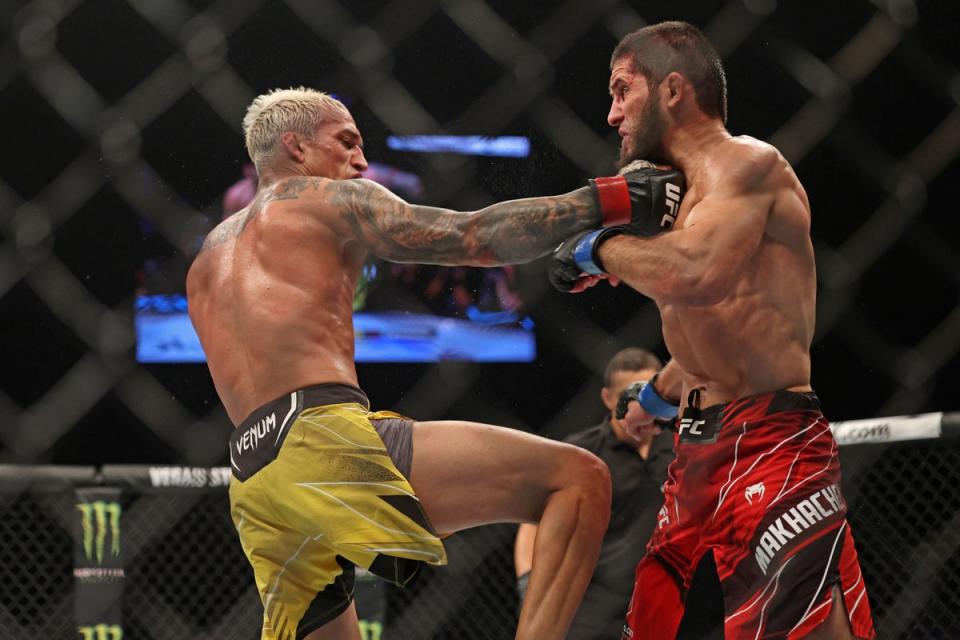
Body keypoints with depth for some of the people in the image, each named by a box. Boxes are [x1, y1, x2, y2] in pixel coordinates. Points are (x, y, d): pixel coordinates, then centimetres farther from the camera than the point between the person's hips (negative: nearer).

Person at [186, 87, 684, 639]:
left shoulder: (208, 262, 32)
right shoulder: (330, 199, 10)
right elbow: (477, 237, 1)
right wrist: (608, 200, 3)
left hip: (252, 485, 8)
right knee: (579, 480, -8)